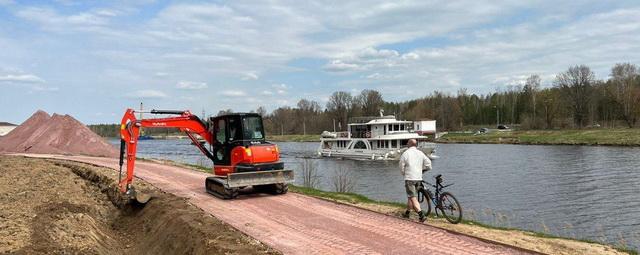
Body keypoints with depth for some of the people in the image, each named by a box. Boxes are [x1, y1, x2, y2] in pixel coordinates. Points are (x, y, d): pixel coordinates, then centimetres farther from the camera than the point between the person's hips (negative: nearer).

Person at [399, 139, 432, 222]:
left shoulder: (405, 153, -6)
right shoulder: (421, 153, 7)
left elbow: (402, 167, -1)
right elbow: (428, 165, 4)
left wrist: (404, 174, 19)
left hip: (409, 178, -6)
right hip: (418, 178, 6)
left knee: (413, 198, -5)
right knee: (410, 196, 19)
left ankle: (421, 215, -17)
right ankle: (407, 213, 31)